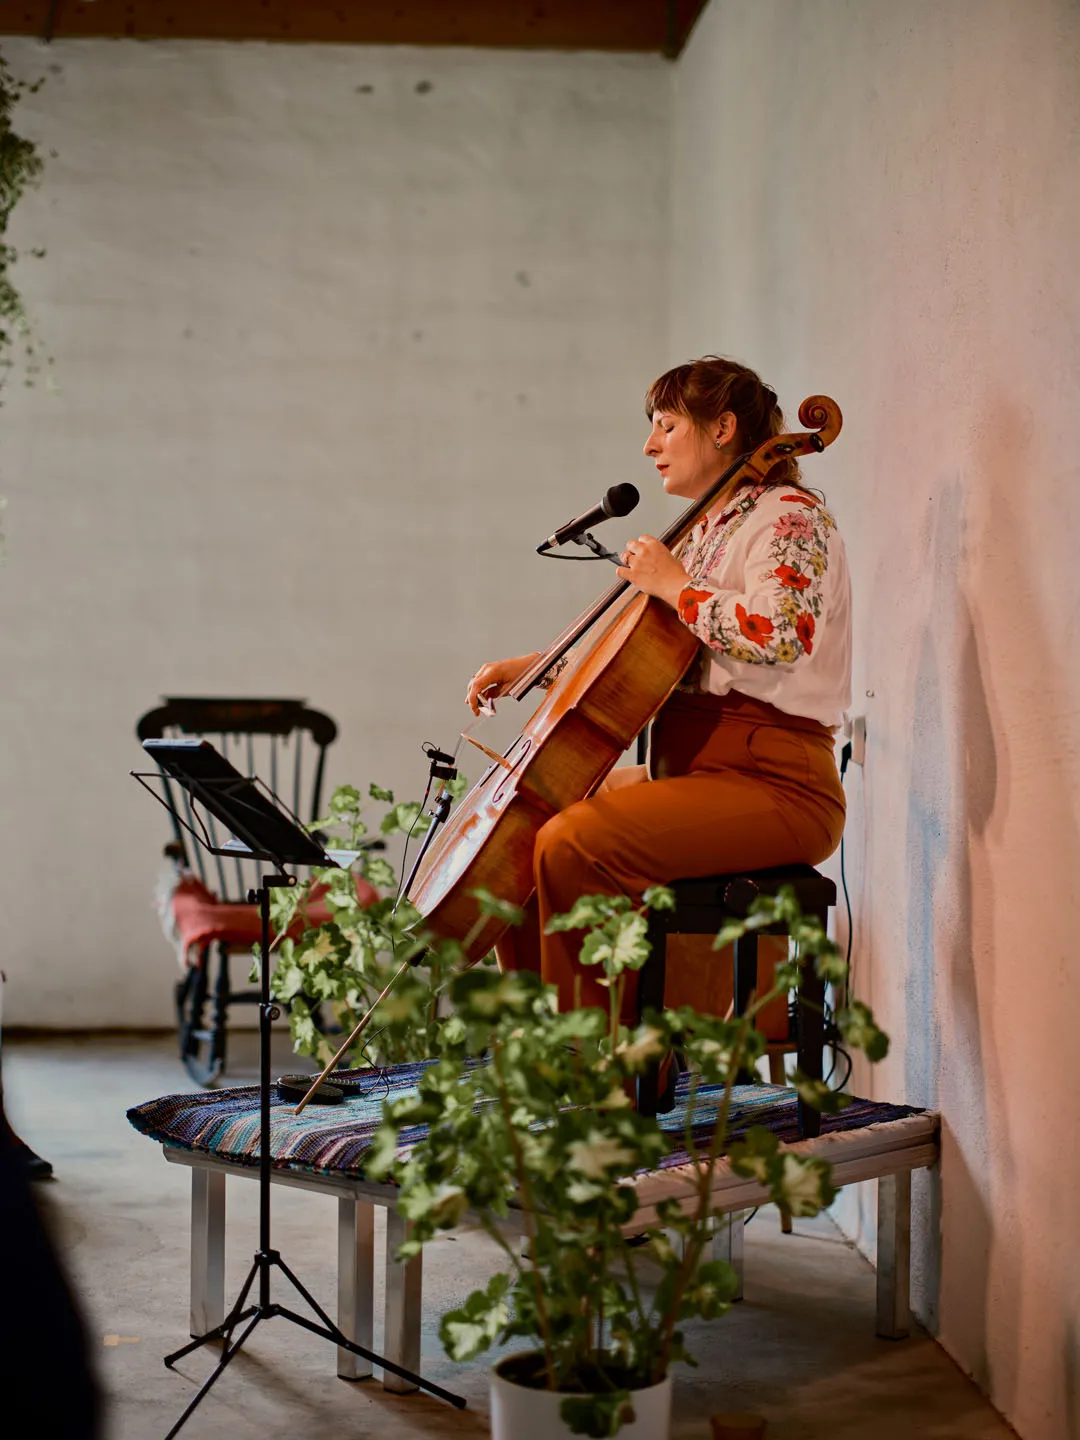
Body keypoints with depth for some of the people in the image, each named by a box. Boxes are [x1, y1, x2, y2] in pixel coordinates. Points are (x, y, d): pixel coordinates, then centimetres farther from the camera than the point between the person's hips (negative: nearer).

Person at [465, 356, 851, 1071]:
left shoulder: (789, 517, -7)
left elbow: (778, 636, -27)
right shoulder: (708, 531, 21)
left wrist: (673, 585, -16)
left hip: (771, 782, -10)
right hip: (688, 769, 10)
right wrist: (533, 665, 17)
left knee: (572, 845, -28)